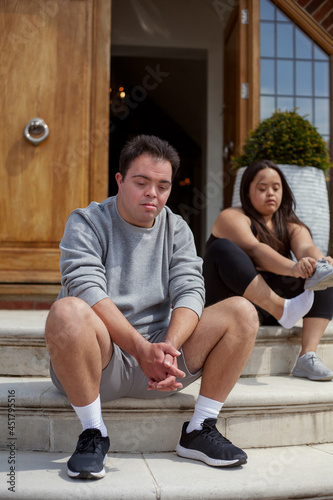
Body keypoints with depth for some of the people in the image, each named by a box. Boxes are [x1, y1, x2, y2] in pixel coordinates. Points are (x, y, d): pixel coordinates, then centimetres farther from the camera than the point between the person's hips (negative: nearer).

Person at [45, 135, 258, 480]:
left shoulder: (177, 229, 11)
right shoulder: (86, 223, -3)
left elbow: (190, 291, -3)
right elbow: (86, 290, -19)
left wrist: (169, 346, -24)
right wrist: (141, 349, -31)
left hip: (159, 352, 4)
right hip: (102, 358, -3)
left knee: (242, 312, -11)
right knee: (67, 311, -35)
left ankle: (200, 429, -3)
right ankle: (93, 433, -16)